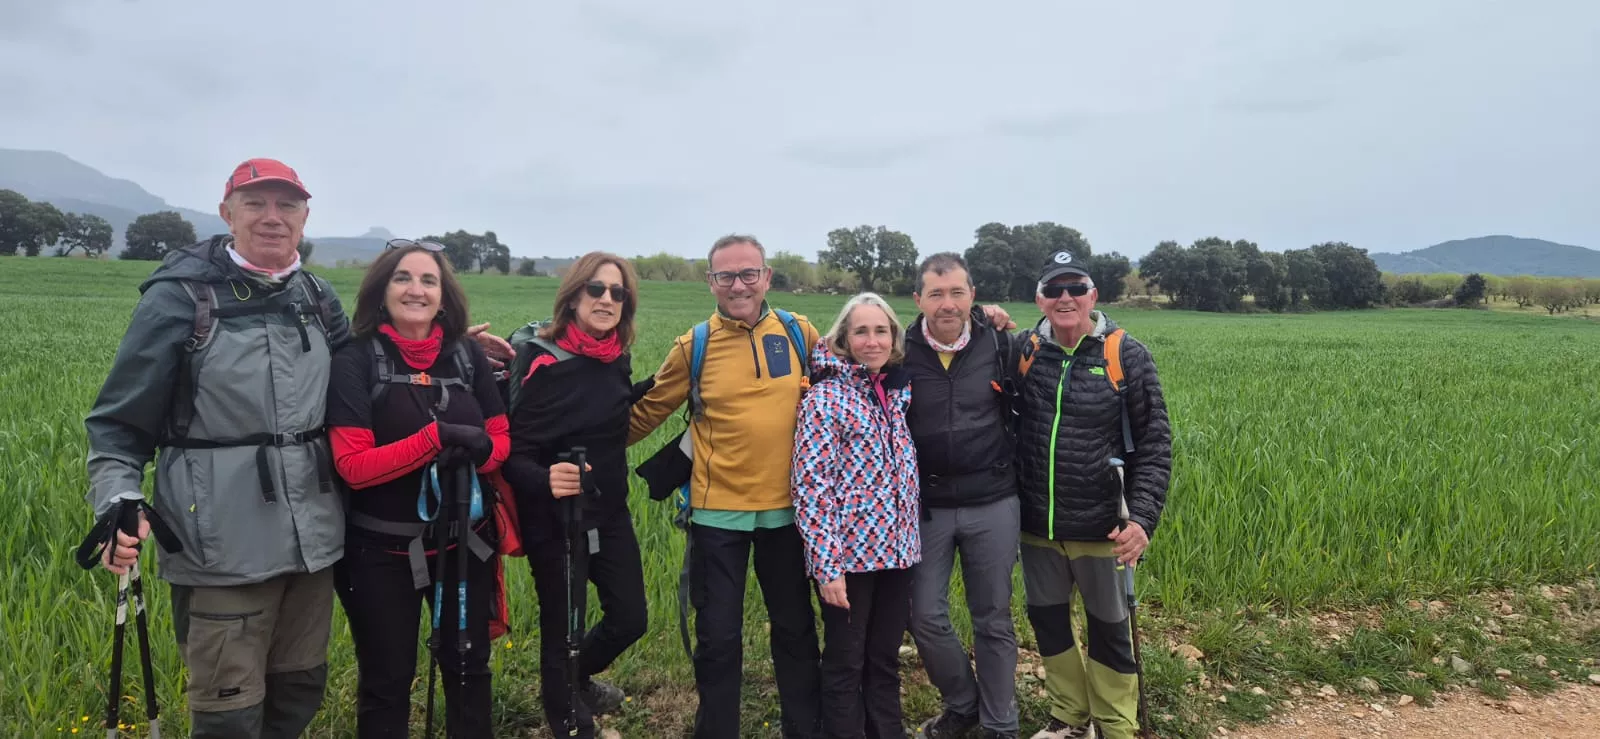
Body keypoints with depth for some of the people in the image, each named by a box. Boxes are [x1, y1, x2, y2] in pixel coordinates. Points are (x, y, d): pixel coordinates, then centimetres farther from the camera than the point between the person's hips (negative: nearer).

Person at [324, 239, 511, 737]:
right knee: (386, 682, 13)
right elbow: (352, 465, -16)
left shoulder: (469, 356, 2)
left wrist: (477, 451, -20)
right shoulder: (356, 362, -9)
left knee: (468, 669, 17)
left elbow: (501, 440, 3)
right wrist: (436, 438, -26)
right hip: (383, 550, -3)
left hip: (463, 541, 3)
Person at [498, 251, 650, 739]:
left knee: (631, 617, 14)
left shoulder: (618, 360, 2)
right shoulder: (542, 361, -17)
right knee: (563, 628, 4)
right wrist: (543, 480, -39)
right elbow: (515, 453, -21)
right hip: (555, 520, -6)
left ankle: (574, 681, 44)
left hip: (610, 514, 7)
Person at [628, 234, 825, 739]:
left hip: (786, 507, 2)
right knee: (718, 638, 8)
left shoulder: (800, 333, -2)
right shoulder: (694, 346, -6)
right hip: (717, 511, -2)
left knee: (795, 630, 17)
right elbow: (646, 413, 4)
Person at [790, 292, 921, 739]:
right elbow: (809, 486, -15)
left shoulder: (899, 391, 7)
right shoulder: (825, 397, -10)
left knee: (885, 658, 17)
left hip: (895, 548, 6)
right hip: (849, 551, -5)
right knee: (845, 663, 8)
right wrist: (826, 564, -18)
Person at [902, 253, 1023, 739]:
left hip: (993, 505, 0)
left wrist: (1016, 472, 7)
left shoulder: (1000, 344, -5)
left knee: (993, 621, 9)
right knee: (925, 616, 5)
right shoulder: (901, 352, -7)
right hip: (926, 507, 1)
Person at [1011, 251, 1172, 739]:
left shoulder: (1126, 356, -10)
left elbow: (1154, 444, -8)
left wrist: (1143, 517, -17)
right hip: (1037, 525, 3)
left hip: (1100, 525, -3)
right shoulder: (1024, 350, -1)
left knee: (1108, 628, 13)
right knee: (1047, 620, 17)